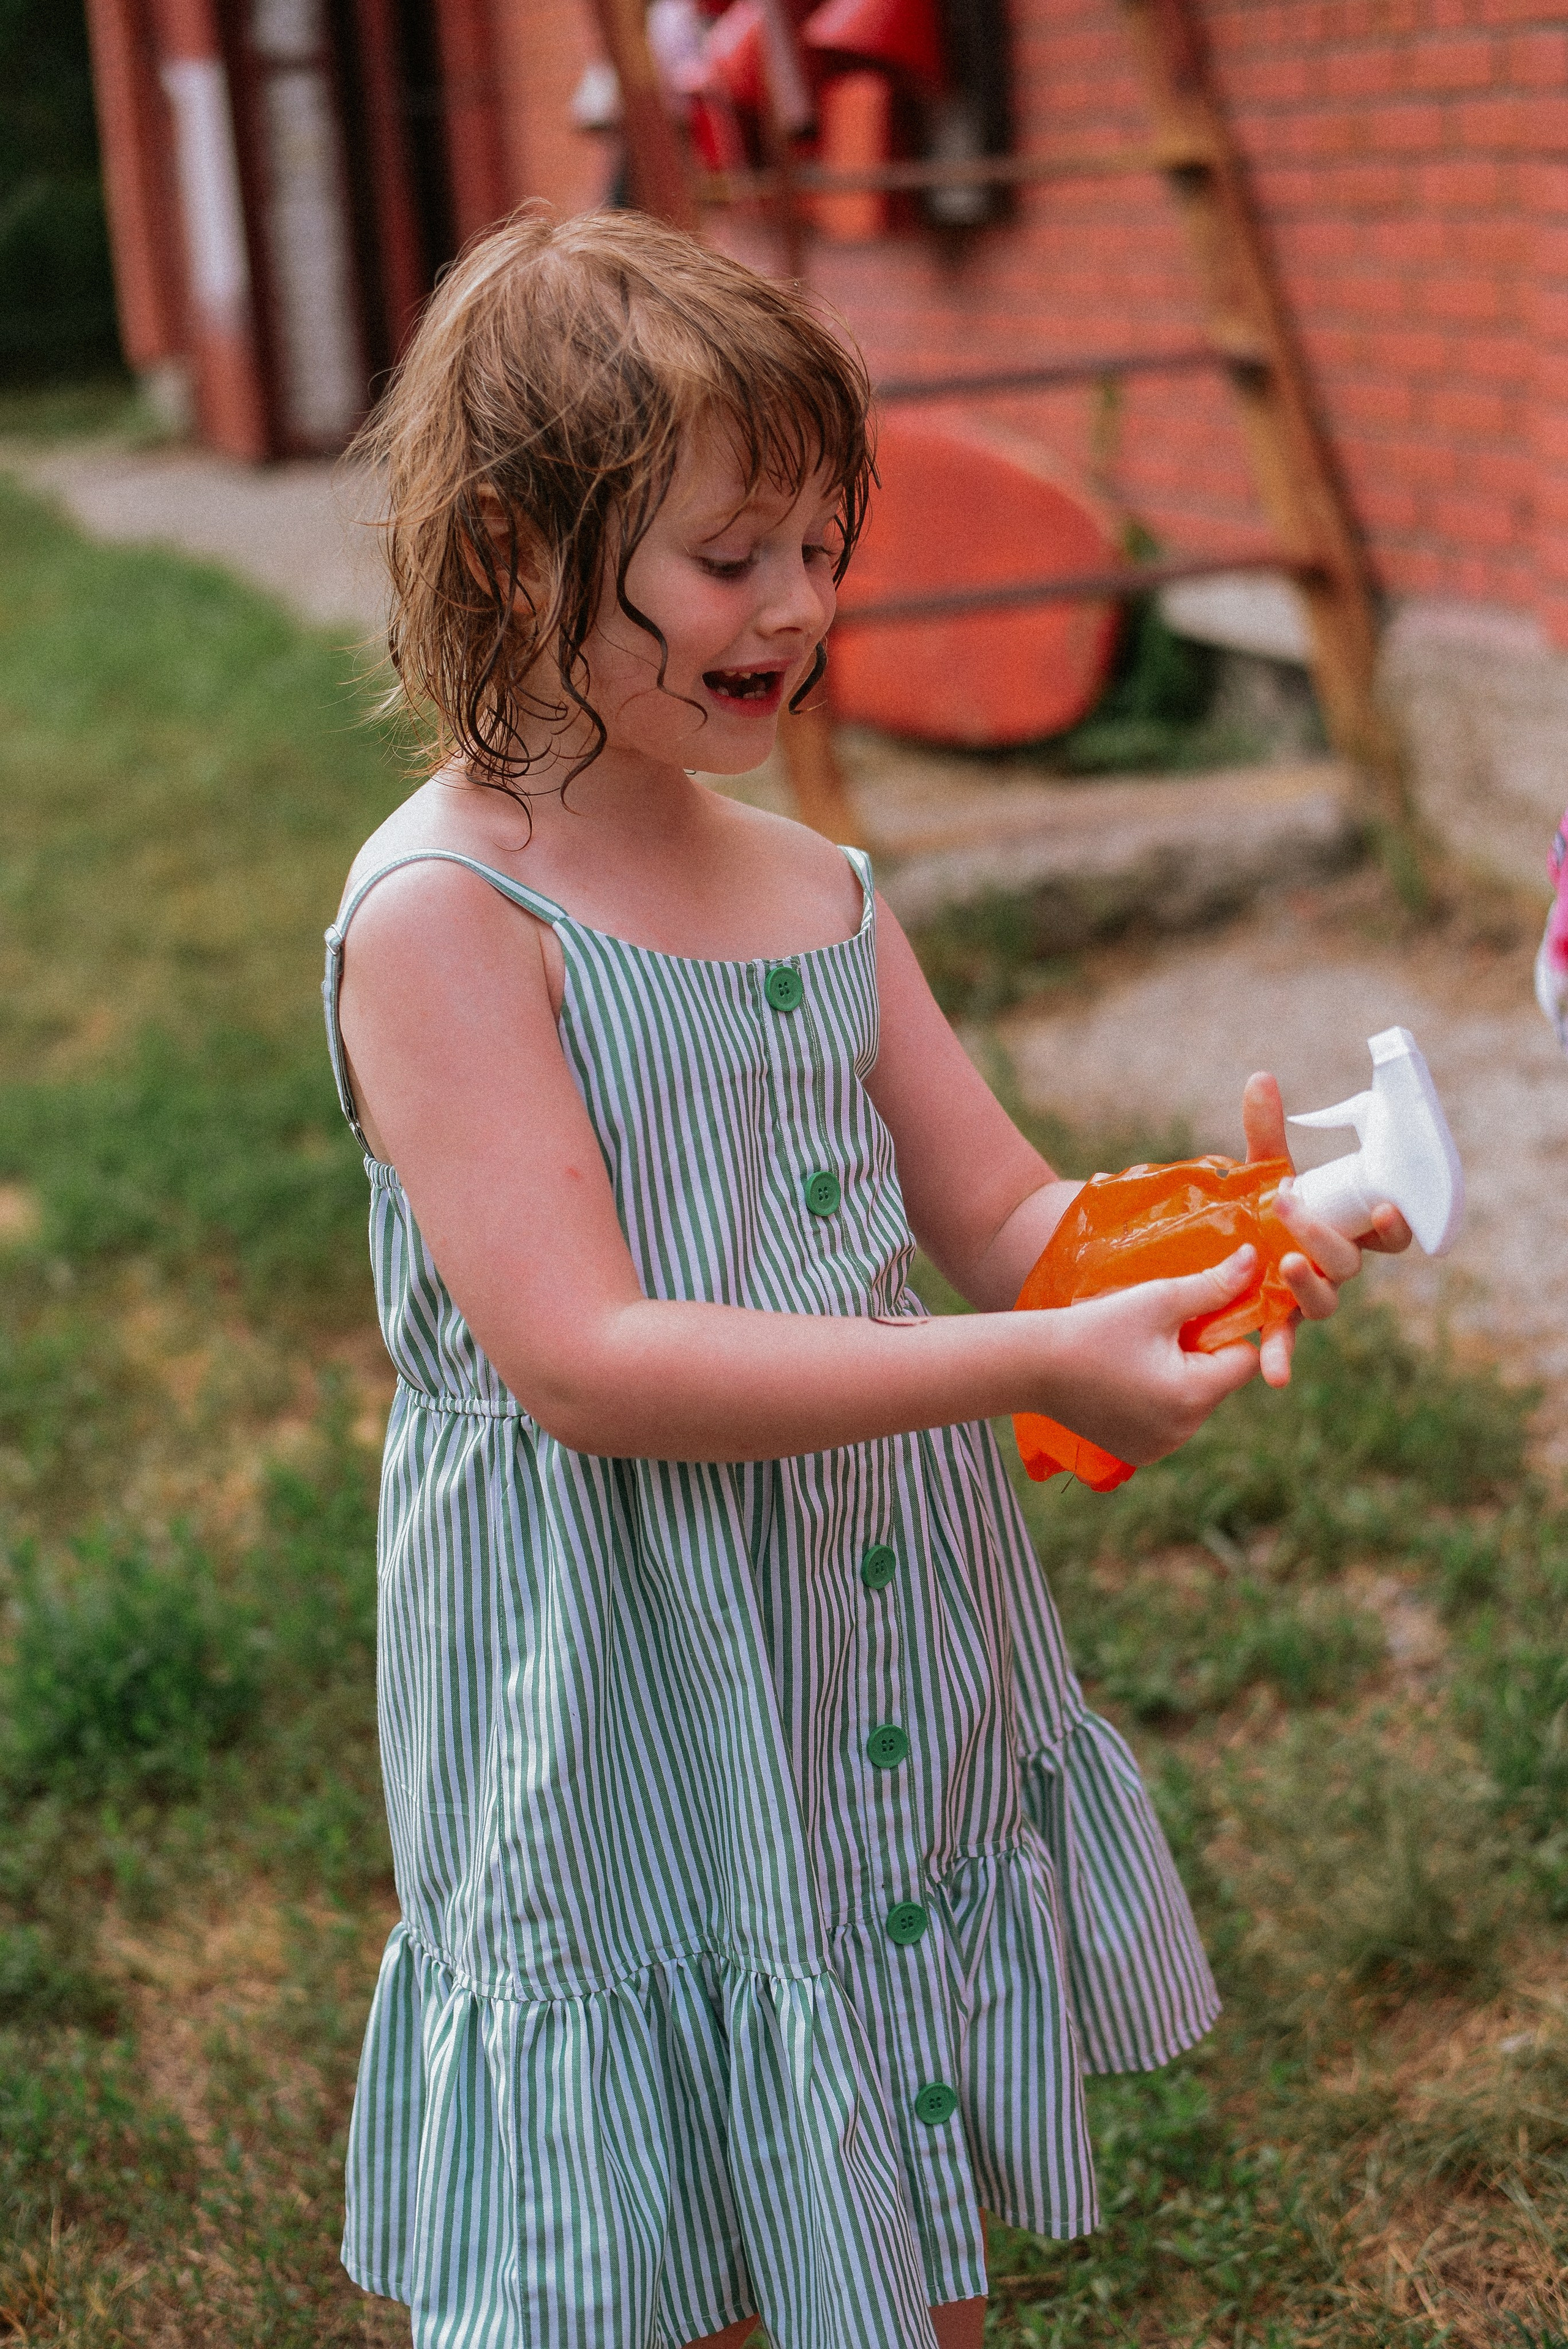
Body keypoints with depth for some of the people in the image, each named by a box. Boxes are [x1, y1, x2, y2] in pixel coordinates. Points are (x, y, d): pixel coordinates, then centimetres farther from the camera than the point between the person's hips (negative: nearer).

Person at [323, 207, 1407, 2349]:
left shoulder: (819, 890, 3)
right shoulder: (444, 918, -18)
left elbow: (1003, 1221, 8)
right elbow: (581, 1362, -26)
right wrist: (1025, 1368, -31)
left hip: (899, 1702, 7)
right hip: (630, 1751, -6)